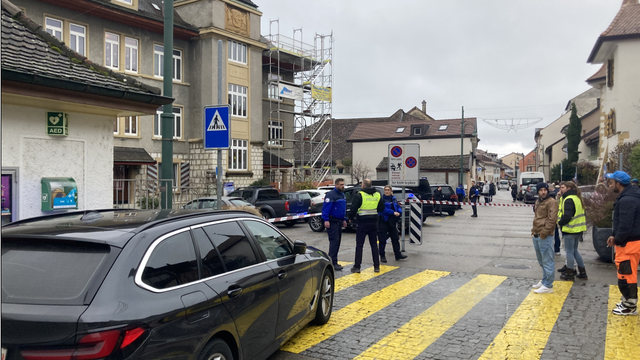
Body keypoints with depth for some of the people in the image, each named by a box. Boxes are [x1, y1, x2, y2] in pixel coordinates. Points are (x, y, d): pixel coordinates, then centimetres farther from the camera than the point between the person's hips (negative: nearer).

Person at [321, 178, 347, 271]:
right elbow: (326, 208, -19)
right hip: (332, 222, -9)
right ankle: (333, 262, -10)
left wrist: (344, 219, 21)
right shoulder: (331, 195, -12)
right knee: (334, 241, -11)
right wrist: (326, 220, -24)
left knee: (337, 241, 10)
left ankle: (331, 261, 19)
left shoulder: (342, 195, 17)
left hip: (339, 222, 9)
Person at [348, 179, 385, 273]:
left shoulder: (359, 195, -11)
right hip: (374, 223, 4)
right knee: (374, 245, 12)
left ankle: (357, 267, 4)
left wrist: (350, 218, 4)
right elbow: (382, 208, 12)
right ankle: (376, 266, 13)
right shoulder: (378, 195, 5)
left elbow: (353, 209, -12)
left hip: (362, 223, -4)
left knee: (359, 245, 2)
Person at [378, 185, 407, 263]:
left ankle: (398, 255, 19)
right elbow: (383, 209, -19)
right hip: (383, 221, -6)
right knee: (382, 239, -1)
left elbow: (399, 207, 10)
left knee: (395, 238, 10)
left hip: (392, 222, 6)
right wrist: (393, 213, -23)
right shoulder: (382, 199, -7)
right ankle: (382, 256, 10)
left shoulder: (393, 199, 13)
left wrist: (398, 212, -13)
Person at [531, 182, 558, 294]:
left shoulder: (551, 202, -10)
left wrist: (544, 232, -19)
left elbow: (552, 219, -18)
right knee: (541, 261, 19)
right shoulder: (538, 202, 18)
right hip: (536, 235, 10)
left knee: (547, 261, -5)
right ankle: (544, 281, 31)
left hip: (545, 237, -10)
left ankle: (548, 286, -1)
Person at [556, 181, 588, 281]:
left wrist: (560, 223, -8)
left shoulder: (569, 200, -18)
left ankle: (570, 273, 11)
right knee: (574, 250, 19)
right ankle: (582, 272, 22)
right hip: (578, 229, 9)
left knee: (569, 251, 1)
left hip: (570, 230, -9)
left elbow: (567, 216, -25)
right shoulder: (577, 198, 13)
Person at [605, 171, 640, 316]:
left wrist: (618, 240, -13)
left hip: (628, 243, -11)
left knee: (626, 275, -1)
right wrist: (614, 235, 11)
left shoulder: (626, 200, -23)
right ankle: (627, 301, 32)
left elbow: (625, 225, -27)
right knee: (628, 274, 20)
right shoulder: (628, 196, 12)